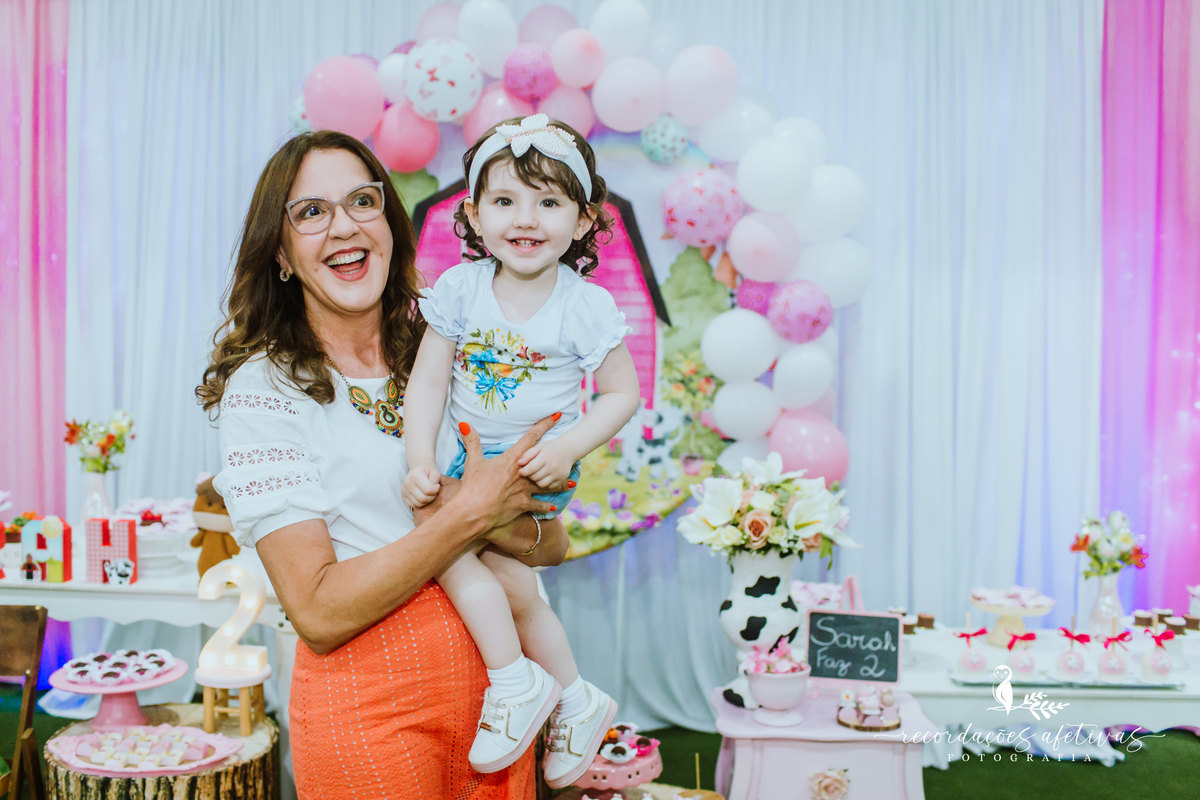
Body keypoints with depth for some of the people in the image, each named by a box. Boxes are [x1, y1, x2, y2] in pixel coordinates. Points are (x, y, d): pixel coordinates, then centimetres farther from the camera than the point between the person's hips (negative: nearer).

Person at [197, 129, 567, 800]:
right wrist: (468, 515, -20)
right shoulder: (262, 387, -9)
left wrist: (507, 527, -17)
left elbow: (554, 543, 3)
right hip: (367, 702, -4)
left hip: (493, 674, 5)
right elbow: (319, 613, -16)